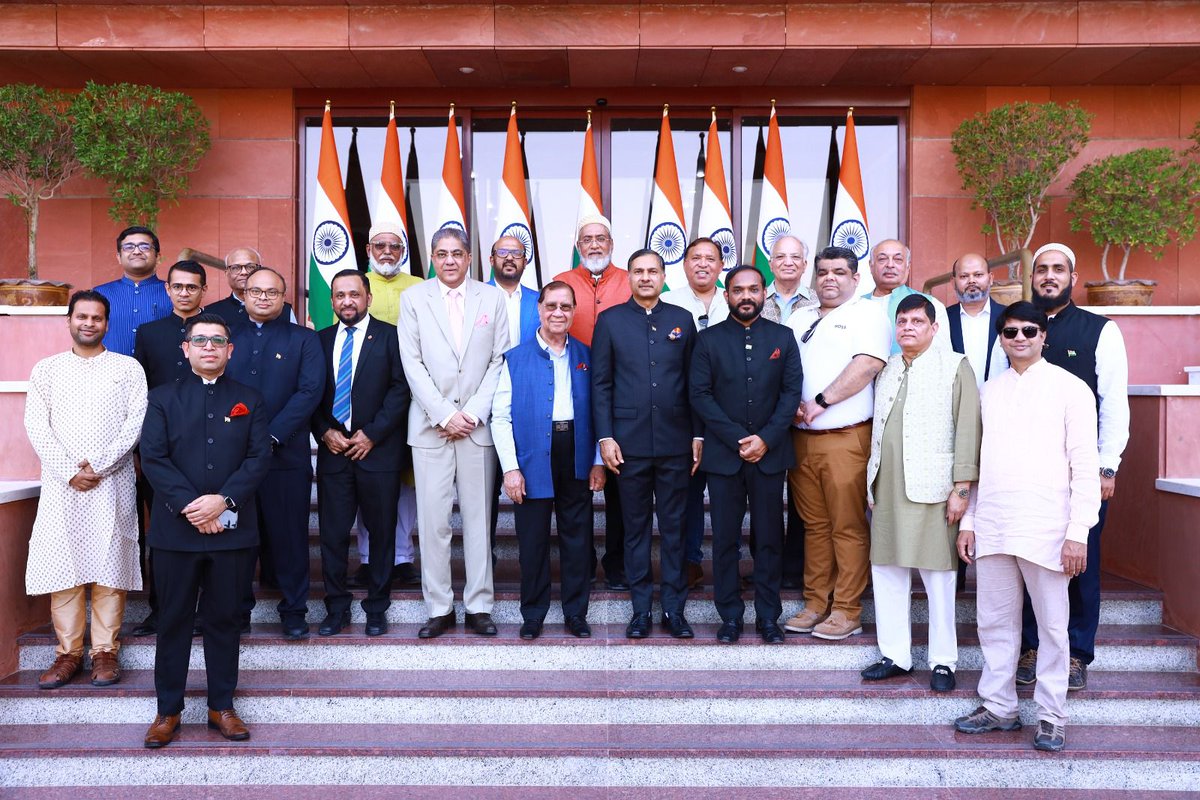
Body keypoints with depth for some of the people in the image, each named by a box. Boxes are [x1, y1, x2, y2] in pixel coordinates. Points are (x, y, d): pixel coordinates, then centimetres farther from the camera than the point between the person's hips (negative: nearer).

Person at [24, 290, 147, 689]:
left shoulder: (128, 368, 8)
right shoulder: (46, 369, 12)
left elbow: (135, 423, -2)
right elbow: (36, 426, 3)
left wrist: (99, 466, -11)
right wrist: (69, 472, -9)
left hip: (113, 483, -1)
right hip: (60, 485, 1)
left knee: (110, 566, 0)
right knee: (62, 566, 1)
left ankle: (105, 651, 7)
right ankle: (68, 652, 11)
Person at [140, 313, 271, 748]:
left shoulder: (249, 401, 9)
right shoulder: (163, 398, 7)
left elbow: (259, 457, -1)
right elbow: (153, 457, -3)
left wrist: (223, 499, -15)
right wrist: (189, 506, -15)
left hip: (233, 529, 0)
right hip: (175, 529, 0)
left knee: (225, 619, 8)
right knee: (173, 619, 7)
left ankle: (222, 706, 19)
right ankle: (168, 710, 19)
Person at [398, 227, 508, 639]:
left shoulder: (492, 298, 7)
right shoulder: (413, 298, 6)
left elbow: (499, 362, 3)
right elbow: (413, 363, 0)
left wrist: (472, 413, -6)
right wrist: (445, 416, -8)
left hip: (478, 424, 1)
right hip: (431, 425, 0)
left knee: (479, 517, 4)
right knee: (433, 520, 0)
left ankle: (479, 606, 13)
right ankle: (439, 608, 10)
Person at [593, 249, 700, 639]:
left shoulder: (682, 320, 8)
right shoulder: (610, 320, 4)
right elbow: (601, 383, 2)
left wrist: (698, 434, 3)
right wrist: (605, 437, -5)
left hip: (675, 442, 1)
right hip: (629, 442, -1)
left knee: (674, 526, 7)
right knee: (635, 527, 8)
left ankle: (674, 608, 17)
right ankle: (641, 608, 18)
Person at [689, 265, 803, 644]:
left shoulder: (783, 337, 8)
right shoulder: (709, 339, 4)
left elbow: (792, 390, 2)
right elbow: (700, 394, -3)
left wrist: (766, 439, -10)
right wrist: (738, 440, -10)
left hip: (770, 453, 1)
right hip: (723, 454, -1)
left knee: (769, 538, 6)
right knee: (725, 538, 5)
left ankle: (768, 615, 17)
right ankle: (730, 615, 16)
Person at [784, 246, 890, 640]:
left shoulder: (866, 314, 1)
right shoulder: (798, 319, 19)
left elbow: (868, 365, -14)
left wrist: (821, 402, -15)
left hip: (846, 438, -5)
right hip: (801, 437, 5)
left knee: (848, 526, -2)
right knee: (814, 525, 10)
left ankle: (847, 611, 6)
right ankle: (816, 603, 19)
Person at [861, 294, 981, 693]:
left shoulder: (955, 367, 1)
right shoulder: (886, 369, 17)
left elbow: (968, 429, -5)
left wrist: (961, 488, -11)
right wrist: (873, 481, 14)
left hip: (931, 489, -5)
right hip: (887, 490, 6)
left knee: (939, 576, 1)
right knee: (886, 572, 8)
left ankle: (943, 661, 13)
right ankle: (895, 655, 19)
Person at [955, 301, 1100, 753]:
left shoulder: (1069, 388, -1)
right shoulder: (990, 390, 13)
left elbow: (1085, 465, -4)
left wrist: (1078, 532, -10)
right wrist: (968, 520, 10)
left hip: (1045, 529, -4)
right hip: (992, 527, 4)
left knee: (1052, 626, 6)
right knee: (995, 622, 11)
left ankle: (1051, 717, 19)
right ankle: (997, 707, 24)